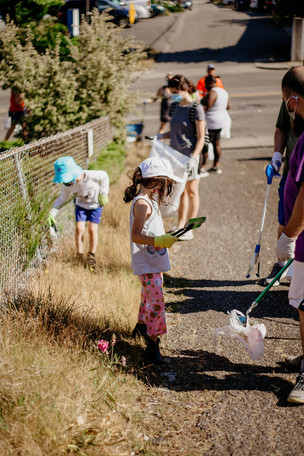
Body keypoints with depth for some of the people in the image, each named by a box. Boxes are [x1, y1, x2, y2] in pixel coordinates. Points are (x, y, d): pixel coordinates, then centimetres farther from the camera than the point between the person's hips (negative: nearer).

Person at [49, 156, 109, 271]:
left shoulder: (90, 176, -33)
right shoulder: (66, 186, -23)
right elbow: (62, 198, -6)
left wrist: (103, 194, -14)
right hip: (81, 206, 2)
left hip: (96, 205, -2)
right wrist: (52, 213, -14)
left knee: (92, 230, -5)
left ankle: (91, 257, 14)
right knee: (79, 229, -10)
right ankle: (79, 256, 8)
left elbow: (104, 176, -15)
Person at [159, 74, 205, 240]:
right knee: (180, 191, 13)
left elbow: (201, 138, -14)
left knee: (191, 191, 4)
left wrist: (193, 158, -23)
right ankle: (180, 226, 22)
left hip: (189, 154, -7)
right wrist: (161, 136, 3)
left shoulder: (196, 108, -12)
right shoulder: (176, 107, 10)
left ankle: (189, 230, 11)